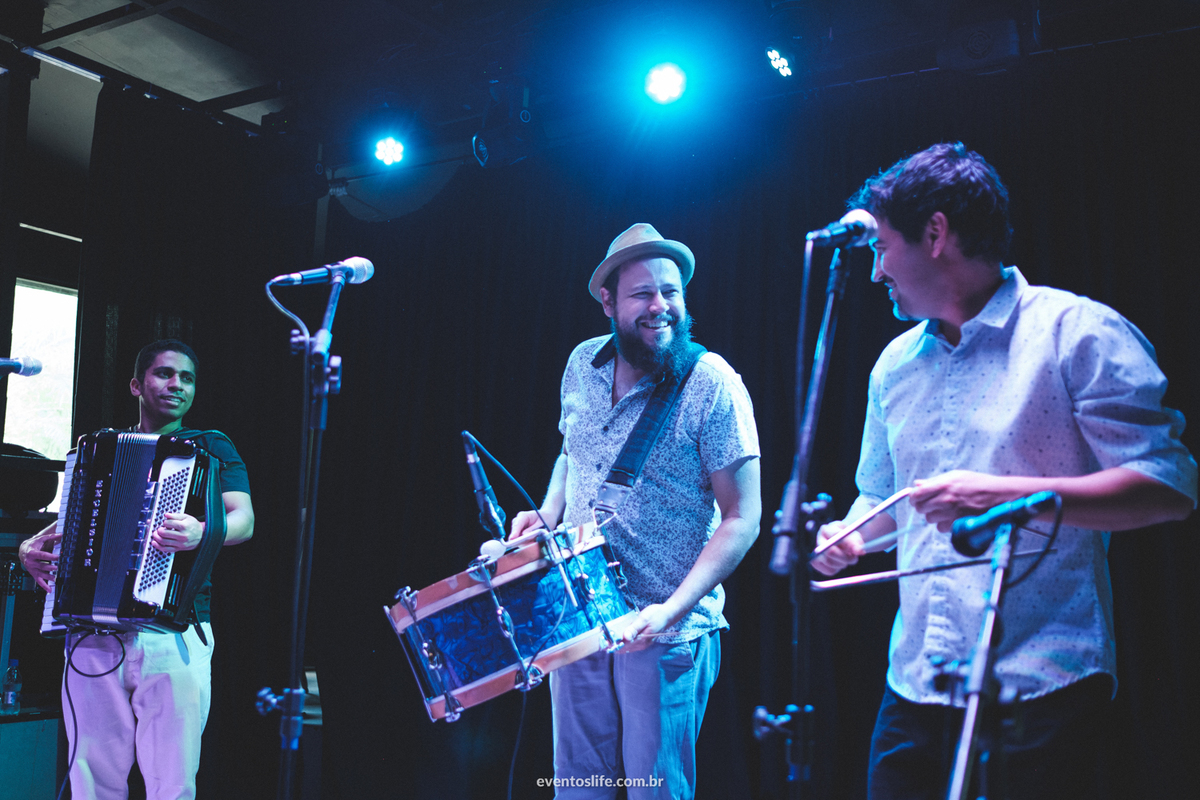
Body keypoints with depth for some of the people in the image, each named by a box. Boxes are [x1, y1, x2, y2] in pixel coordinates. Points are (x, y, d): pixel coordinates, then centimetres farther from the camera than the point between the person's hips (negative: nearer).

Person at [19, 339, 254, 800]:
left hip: (173, 635, -3)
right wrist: (30, 548, 7)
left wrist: (200, 533, -26)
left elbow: (243, 520, -5)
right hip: (92, 636, 3)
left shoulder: (210, 448, 11)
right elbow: (67, 525, 29)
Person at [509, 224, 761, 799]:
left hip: (666, 637, -5)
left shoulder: (711, 386, -15)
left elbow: (742, 518, -15)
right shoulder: (583, 365, 2)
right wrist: (548, 514, 1)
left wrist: (673, 610, -23)